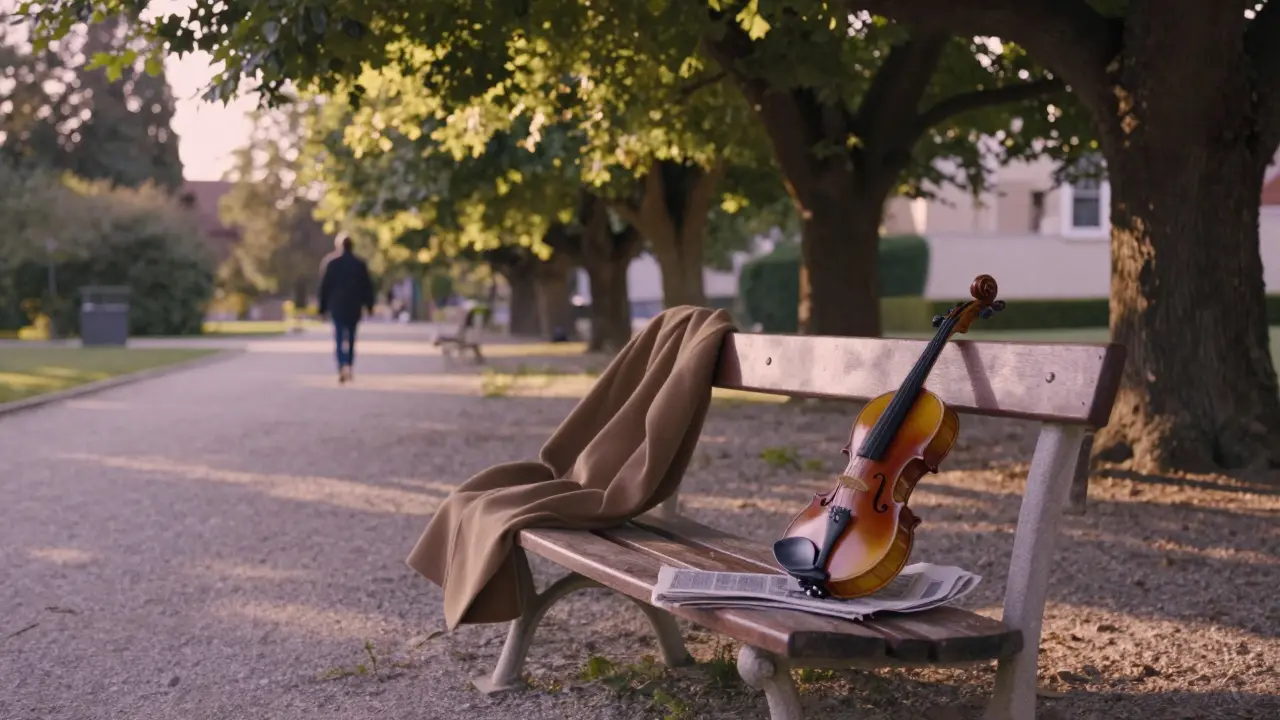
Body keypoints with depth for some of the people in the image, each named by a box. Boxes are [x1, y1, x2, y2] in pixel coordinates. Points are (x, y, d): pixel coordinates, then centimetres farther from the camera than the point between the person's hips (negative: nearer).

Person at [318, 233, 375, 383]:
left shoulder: (332, 263, -4)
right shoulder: (360, 264, 2)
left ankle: (343, 367, -20)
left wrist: (323, 306, 4)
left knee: (340, 337, -3)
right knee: (351, 336, 15)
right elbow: (367, 286, 4)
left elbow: (325, 286, -2)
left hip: (337, 305, -2)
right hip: (354, 306, 2)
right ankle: (349, 367, 17)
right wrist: (368, 304, 12)